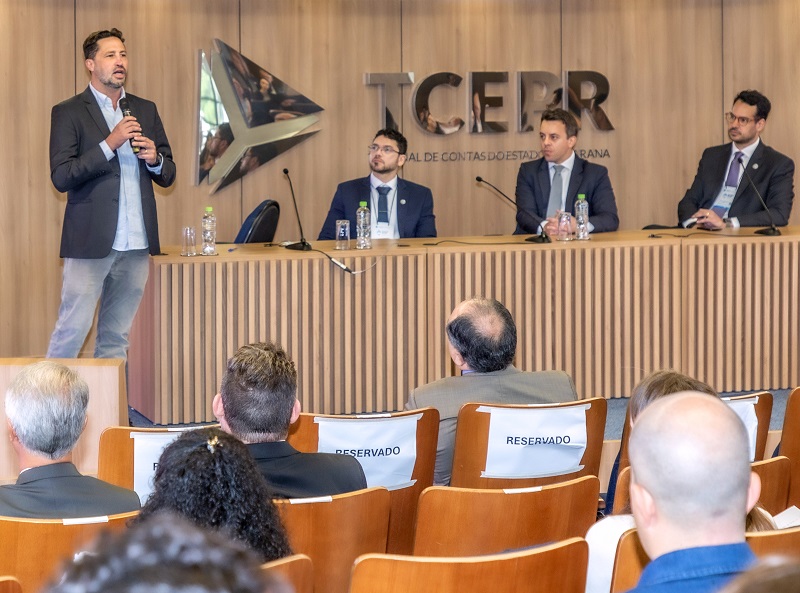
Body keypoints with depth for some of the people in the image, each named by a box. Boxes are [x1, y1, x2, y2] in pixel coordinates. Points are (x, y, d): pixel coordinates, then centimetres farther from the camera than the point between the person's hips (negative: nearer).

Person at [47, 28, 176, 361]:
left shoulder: (145, 111, 15)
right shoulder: (69, 113, 0)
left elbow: (167, 176, 18)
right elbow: (61, 177, -11)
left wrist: (155, 159, -5)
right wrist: (109, 144, -16)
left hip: (136, 245, 5)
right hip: (91, 242, -5)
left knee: (116, 337, 9)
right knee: (72, 331, -7)